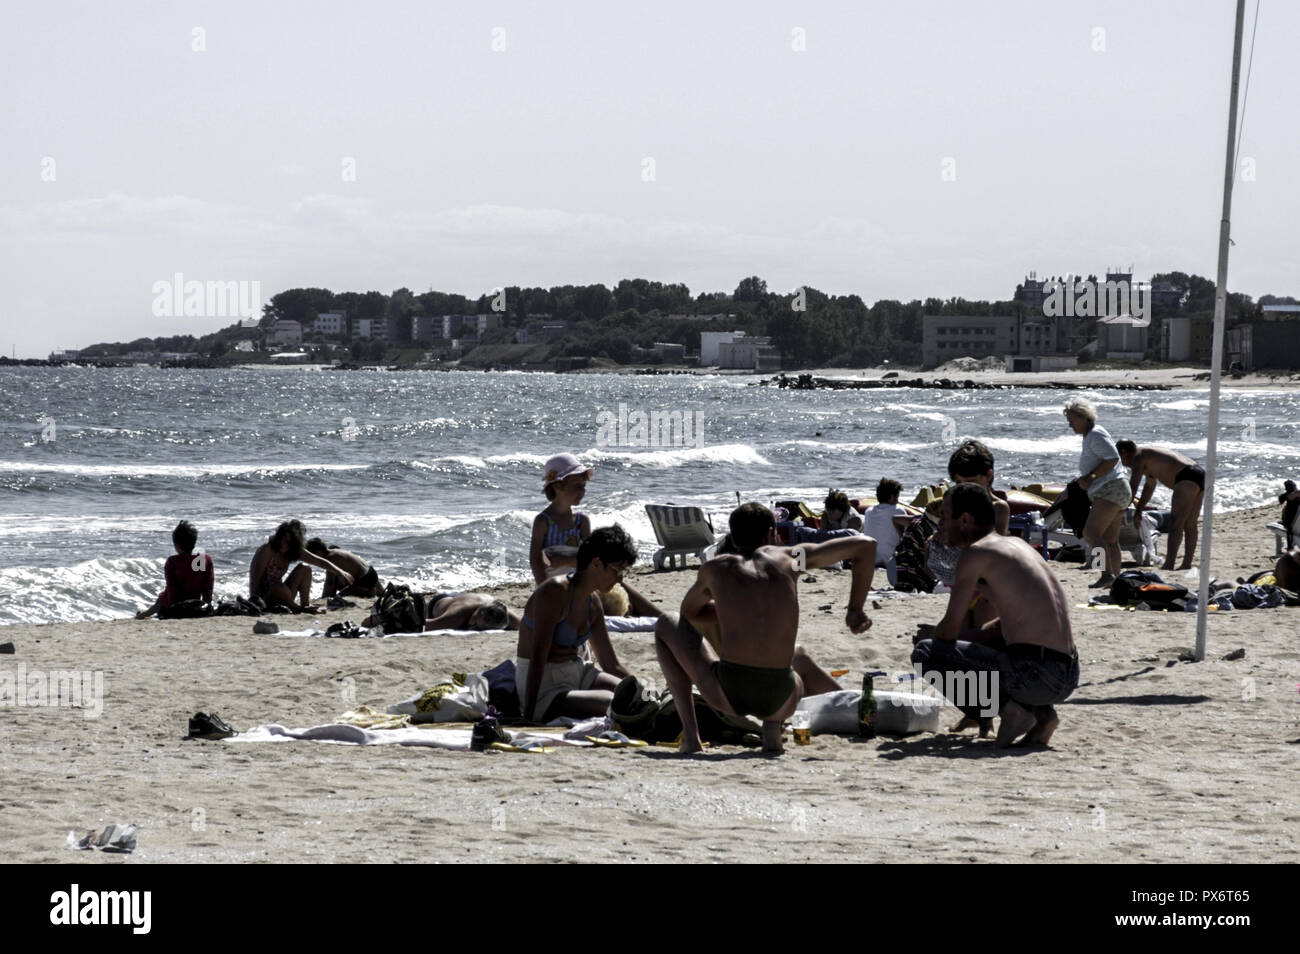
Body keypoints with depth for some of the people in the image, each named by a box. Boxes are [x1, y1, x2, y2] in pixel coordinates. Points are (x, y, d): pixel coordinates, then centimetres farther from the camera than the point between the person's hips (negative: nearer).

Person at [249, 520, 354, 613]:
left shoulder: (295, 551, 1)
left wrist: (339, 572, -13)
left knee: (304, 569, -7)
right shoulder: (267, 550, -19)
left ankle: (306, 605, -13)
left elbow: (320, 562, 0)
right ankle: (300, 609, -17)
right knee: (280, 589, -40)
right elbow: (255, 580, -22)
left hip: (279, 594, 7)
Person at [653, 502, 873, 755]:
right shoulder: (792, 557, 13)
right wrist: (855, 610, 21)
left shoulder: (714, 568, 12)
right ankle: (773, 725, 9)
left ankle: (690, 734, 12)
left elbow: (689, 612, 33)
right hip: (779, 701, 2)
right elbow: (866, 545, 19)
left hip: (727, 693, -2)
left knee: (667, 623, 25)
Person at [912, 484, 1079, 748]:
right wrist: (972, 636, 28)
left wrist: (931, 644, 16)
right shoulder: (1018, 544, 19)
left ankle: (1008, 708, -10)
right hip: (1069, 678, 8)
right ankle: (1041, 712, 14)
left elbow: (950, 629, -5)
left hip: (1036, 676, -8)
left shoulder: (976, 552, -6)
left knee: (924, 652, -5)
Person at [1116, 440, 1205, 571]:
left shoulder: (1138, 457, 0)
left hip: (1187, 477, -10)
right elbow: (1150, 486, 41)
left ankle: (1168, 565, -23)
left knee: (1176, 524, -15)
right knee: (1189, 525, 14)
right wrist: (1138, 509, 44)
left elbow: (1132, 488, -7)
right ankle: (1187, 564, 16)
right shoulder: (1147, 454, 30)